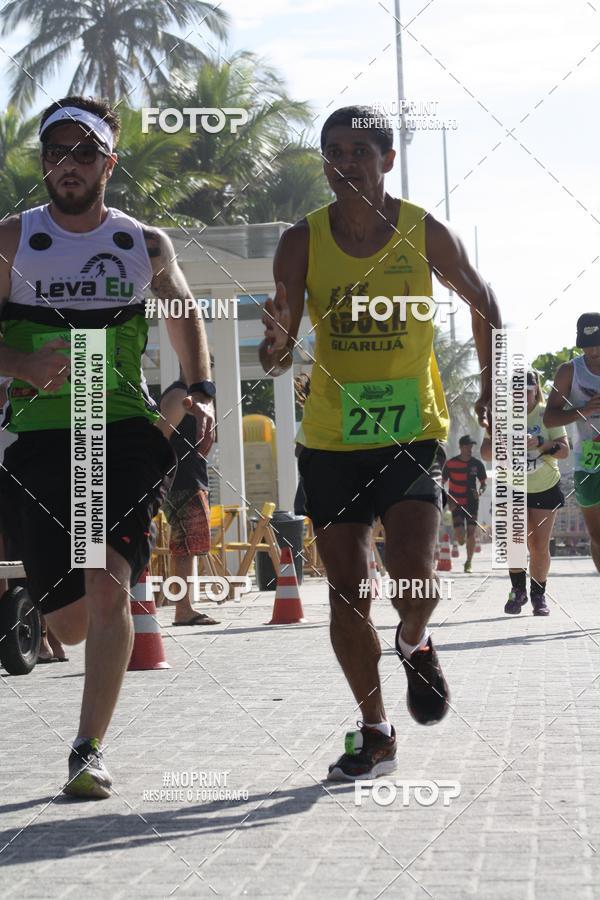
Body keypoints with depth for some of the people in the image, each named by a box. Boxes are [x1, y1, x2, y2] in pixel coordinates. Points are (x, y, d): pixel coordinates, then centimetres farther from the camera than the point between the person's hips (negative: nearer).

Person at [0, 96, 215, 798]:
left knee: (108, 582, -20)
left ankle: (88, 751, -11)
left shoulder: (145, 245, 9)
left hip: (125, 431, 0)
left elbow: (185, 317, 23)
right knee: (69, 622, 2)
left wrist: (200, 392, 7)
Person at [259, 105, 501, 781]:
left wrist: (489, 391, 8)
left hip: (412, 432, -1)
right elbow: (276, 360, -5)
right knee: (347, 592, 3)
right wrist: (276, 345, -28)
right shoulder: (302, 242, -4)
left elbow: (482, 304, 13)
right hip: (330, 440, 2)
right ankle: (374, 731, 20)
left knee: (412, 573, -17)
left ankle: (415, 645, 19)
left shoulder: (425, 234, -4)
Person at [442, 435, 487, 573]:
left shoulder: (477, 464, -2)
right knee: (460, 536, -10)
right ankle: (459, 541, 29)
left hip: (472, 503, 1)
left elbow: (484, 482, 7)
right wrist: (448, 500, -9)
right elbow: (442, 483, 3)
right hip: (456, 503, -1)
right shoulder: (450, 463, -5)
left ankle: (468, 563, 8)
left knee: (471, 533, -6)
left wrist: (480, 491, -16)